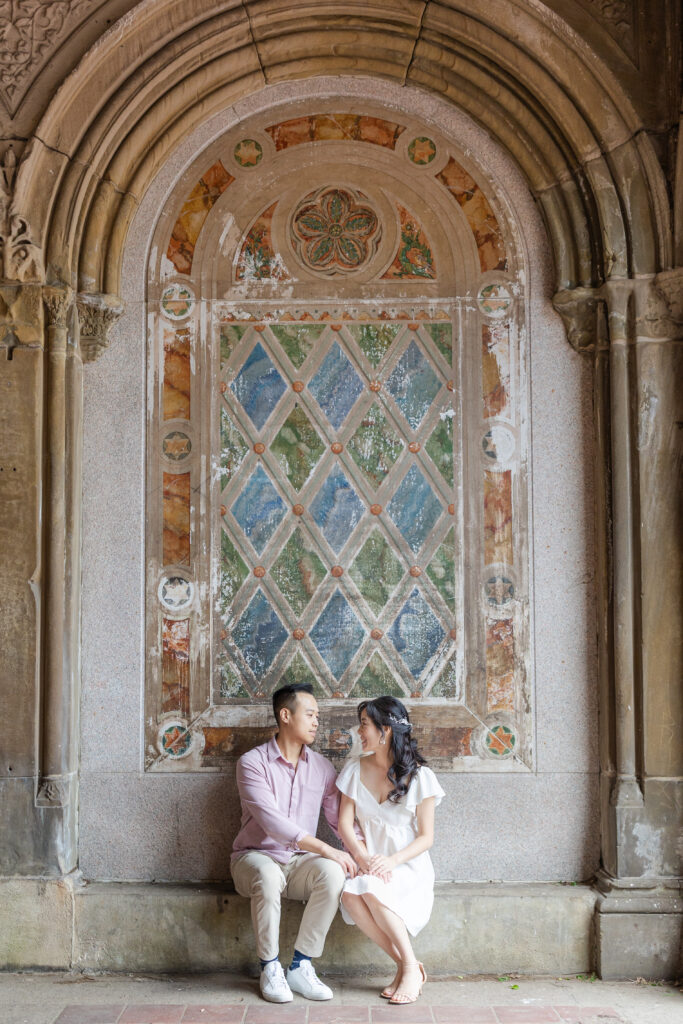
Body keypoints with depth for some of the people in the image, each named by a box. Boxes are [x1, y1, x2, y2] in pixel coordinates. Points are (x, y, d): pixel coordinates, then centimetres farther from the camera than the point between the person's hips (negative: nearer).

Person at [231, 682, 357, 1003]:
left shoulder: (321, 767, 6)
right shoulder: (252, 762, -10)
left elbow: (341, 818, 4)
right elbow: (272, 822, -22)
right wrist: (325, 849, -28)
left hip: (299, 862, 4)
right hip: (255, 856, -4)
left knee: (332, 873, -29)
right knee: (268, 875, -39)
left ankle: (300, 967, -18)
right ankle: (270, 968, -18)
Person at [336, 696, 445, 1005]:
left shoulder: (420, 776, -4)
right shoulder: (355, 770, 7)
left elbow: (426, 837, -5)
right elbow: (345, 823, 2)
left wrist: (392, 860, -22)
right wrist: (363, 858, -17)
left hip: (408, 867, -3)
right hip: (369, 865, 3)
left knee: (371, 889, -35)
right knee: (350, 894, -31)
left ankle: (411, 967, -18)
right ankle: (405, 966, -16)